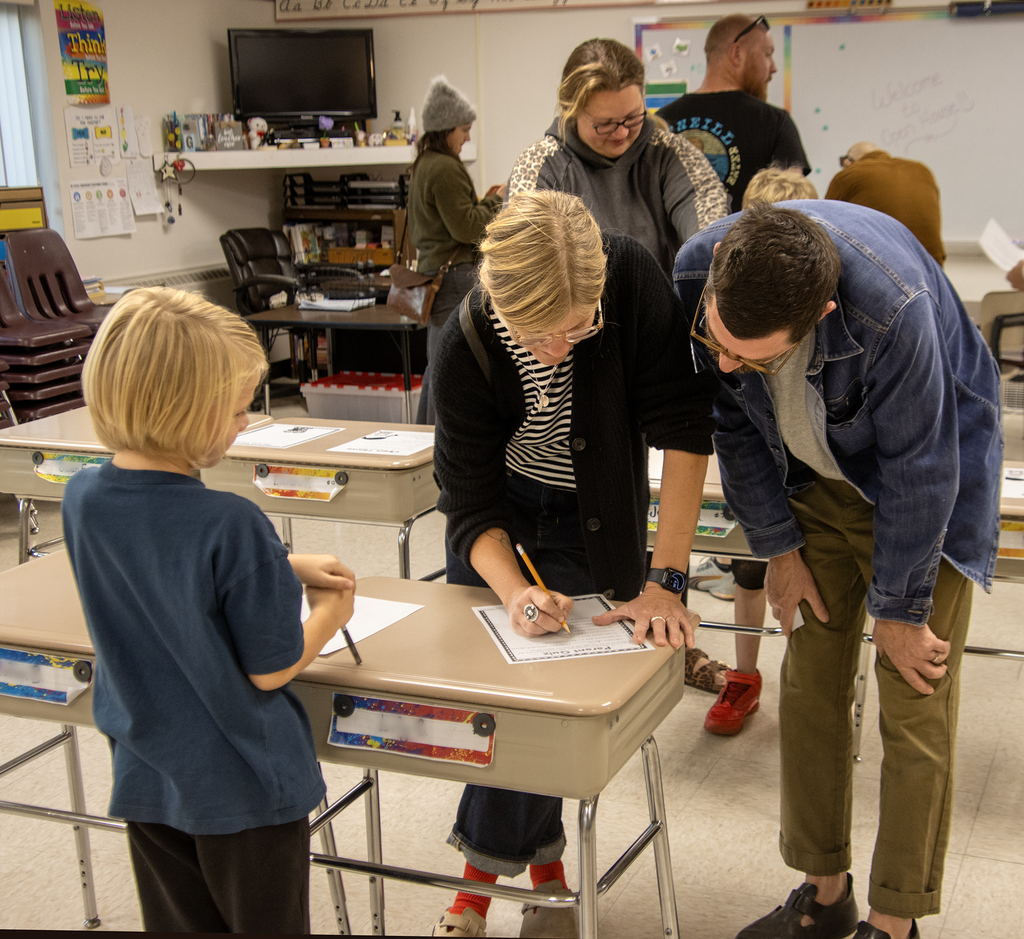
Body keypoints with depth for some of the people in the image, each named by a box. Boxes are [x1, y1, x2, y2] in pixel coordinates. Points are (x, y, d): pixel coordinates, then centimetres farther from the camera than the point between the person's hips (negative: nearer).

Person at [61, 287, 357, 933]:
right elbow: (271, 669, -18)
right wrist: (330, 615, 0)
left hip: (146, 778, 5)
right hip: (244, 784, -5)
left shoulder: (82, 500, -9)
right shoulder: (231, 524, -29)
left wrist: (285, 567, 8)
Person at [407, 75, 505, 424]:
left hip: (432, 267, 11)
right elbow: (465, 228, -17)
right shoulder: (445, 168, -16)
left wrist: (482, 201, 17)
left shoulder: (422, 165, 17)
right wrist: (496, 200, -4)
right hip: (455, 274, -11)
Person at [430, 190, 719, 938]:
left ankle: (483, 875, 14)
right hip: (500, 516, 1)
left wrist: (666, 580, -28)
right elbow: (470, 505, -20)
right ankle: (542, 855, 24)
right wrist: (514, 590, -39)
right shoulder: (466, 346, -28)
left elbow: (683, 427, -26)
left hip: (591, 520, -1)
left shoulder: (632, 280, -32)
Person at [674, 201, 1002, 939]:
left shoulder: (894, 309, -40)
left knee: (914, 706, -3)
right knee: (809, 687, 6)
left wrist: (900, 610, -13)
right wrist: (779, 547, -1)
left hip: (922, 481, -4)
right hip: (818, 479, 5)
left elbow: (917, 470, -25)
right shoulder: (696, 270, -24)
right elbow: (734, 420, -6)